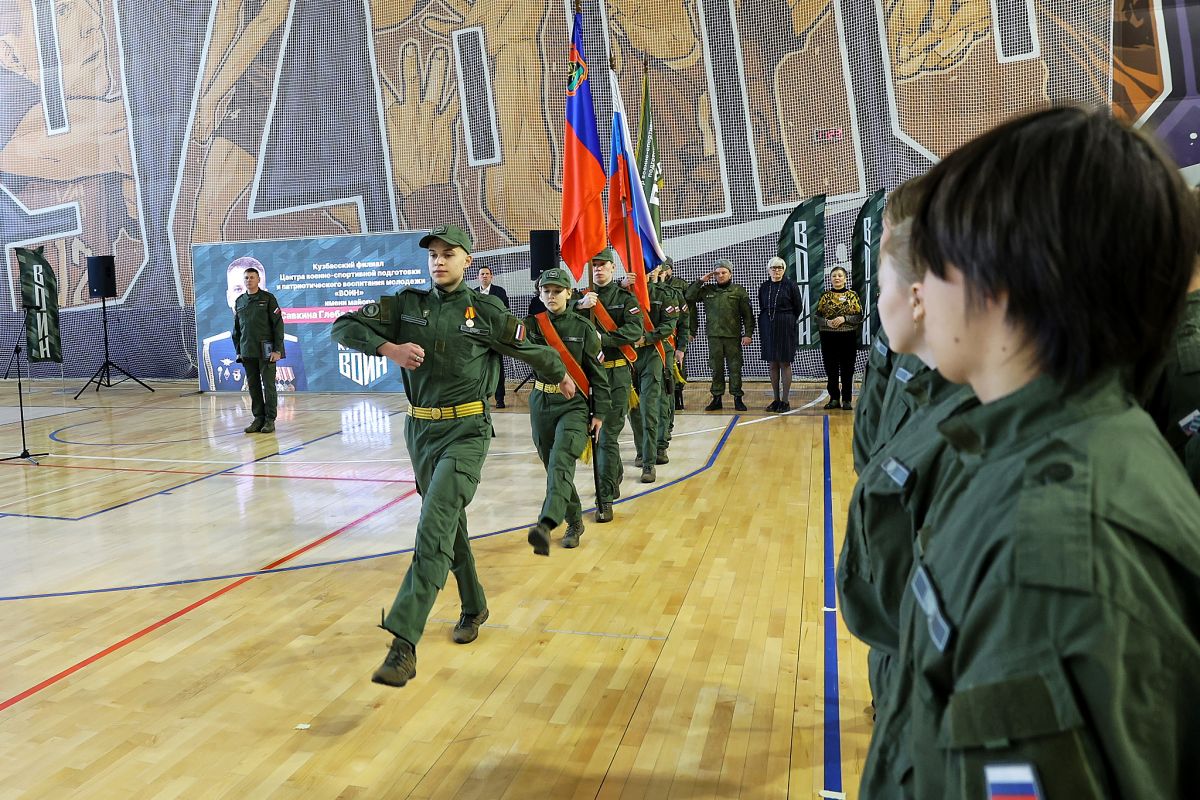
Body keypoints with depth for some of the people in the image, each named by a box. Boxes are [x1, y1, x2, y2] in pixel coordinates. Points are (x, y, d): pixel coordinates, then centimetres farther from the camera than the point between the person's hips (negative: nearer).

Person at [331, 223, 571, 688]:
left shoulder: (485, 313, -2)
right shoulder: (407, 305, 6)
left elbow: (534, 350, 13)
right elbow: (344, 328, 3)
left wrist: (560, 377, 27)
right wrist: (387, 347, -14)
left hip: (466, 431, -5)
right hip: (420, 428, 5)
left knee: (434, 528, -18)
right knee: (450, 526, 18)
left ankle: (404, 644, -23)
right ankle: (474, 608, 40)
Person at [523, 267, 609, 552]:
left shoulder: (583, 327, -1)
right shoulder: (532, 324, 5)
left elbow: (598, 372, 1)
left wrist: (599, 413, -2)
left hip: (574, 404, -4)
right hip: (541, 403, 4)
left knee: (561, 463, -22)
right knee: (552, 466, 11)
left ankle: (545, 526, -37)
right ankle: (575, 523, 30)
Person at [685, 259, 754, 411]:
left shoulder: (739, 291, 4)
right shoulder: (707, 290, 11)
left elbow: (748, 314, 2)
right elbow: (689, 297, 8)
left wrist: (748, 334, -5)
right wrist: (700, 281, 2)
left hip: (733, 336, -2)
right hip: (714, 336, 2)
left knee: (735, 368, 0)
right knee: (716, 368, 6)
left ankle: (737, 398, 7)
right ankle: (716, 398, 12)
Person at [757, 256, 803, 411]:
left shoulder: (791, 285, -4)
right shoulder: (764, 287, 8)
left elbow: (798, 308, 1)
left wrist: (788, 322, 4)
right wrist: (765, 324, 8)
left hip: (785, 329, -4)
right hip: (768, 328, 4)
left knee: (785, 363, -1)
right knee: (772, 365, 7)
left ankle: (785, 401, 3)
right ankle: (776, 399, 14)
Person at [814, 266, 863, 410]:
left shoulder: (852, 295, 2)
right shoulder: (825, 296, 6)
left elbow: (859, 316, -1)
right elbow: (817, 316, 4)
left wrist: (844, 319, -15)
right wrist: (827, 322, -14)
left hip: (848, 337, -1)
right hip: (828, 337, 1)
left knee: (847, 369, 2)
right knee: (831, 369, 5)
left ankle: (847, 399, 10)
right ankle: (834, 398, 15)